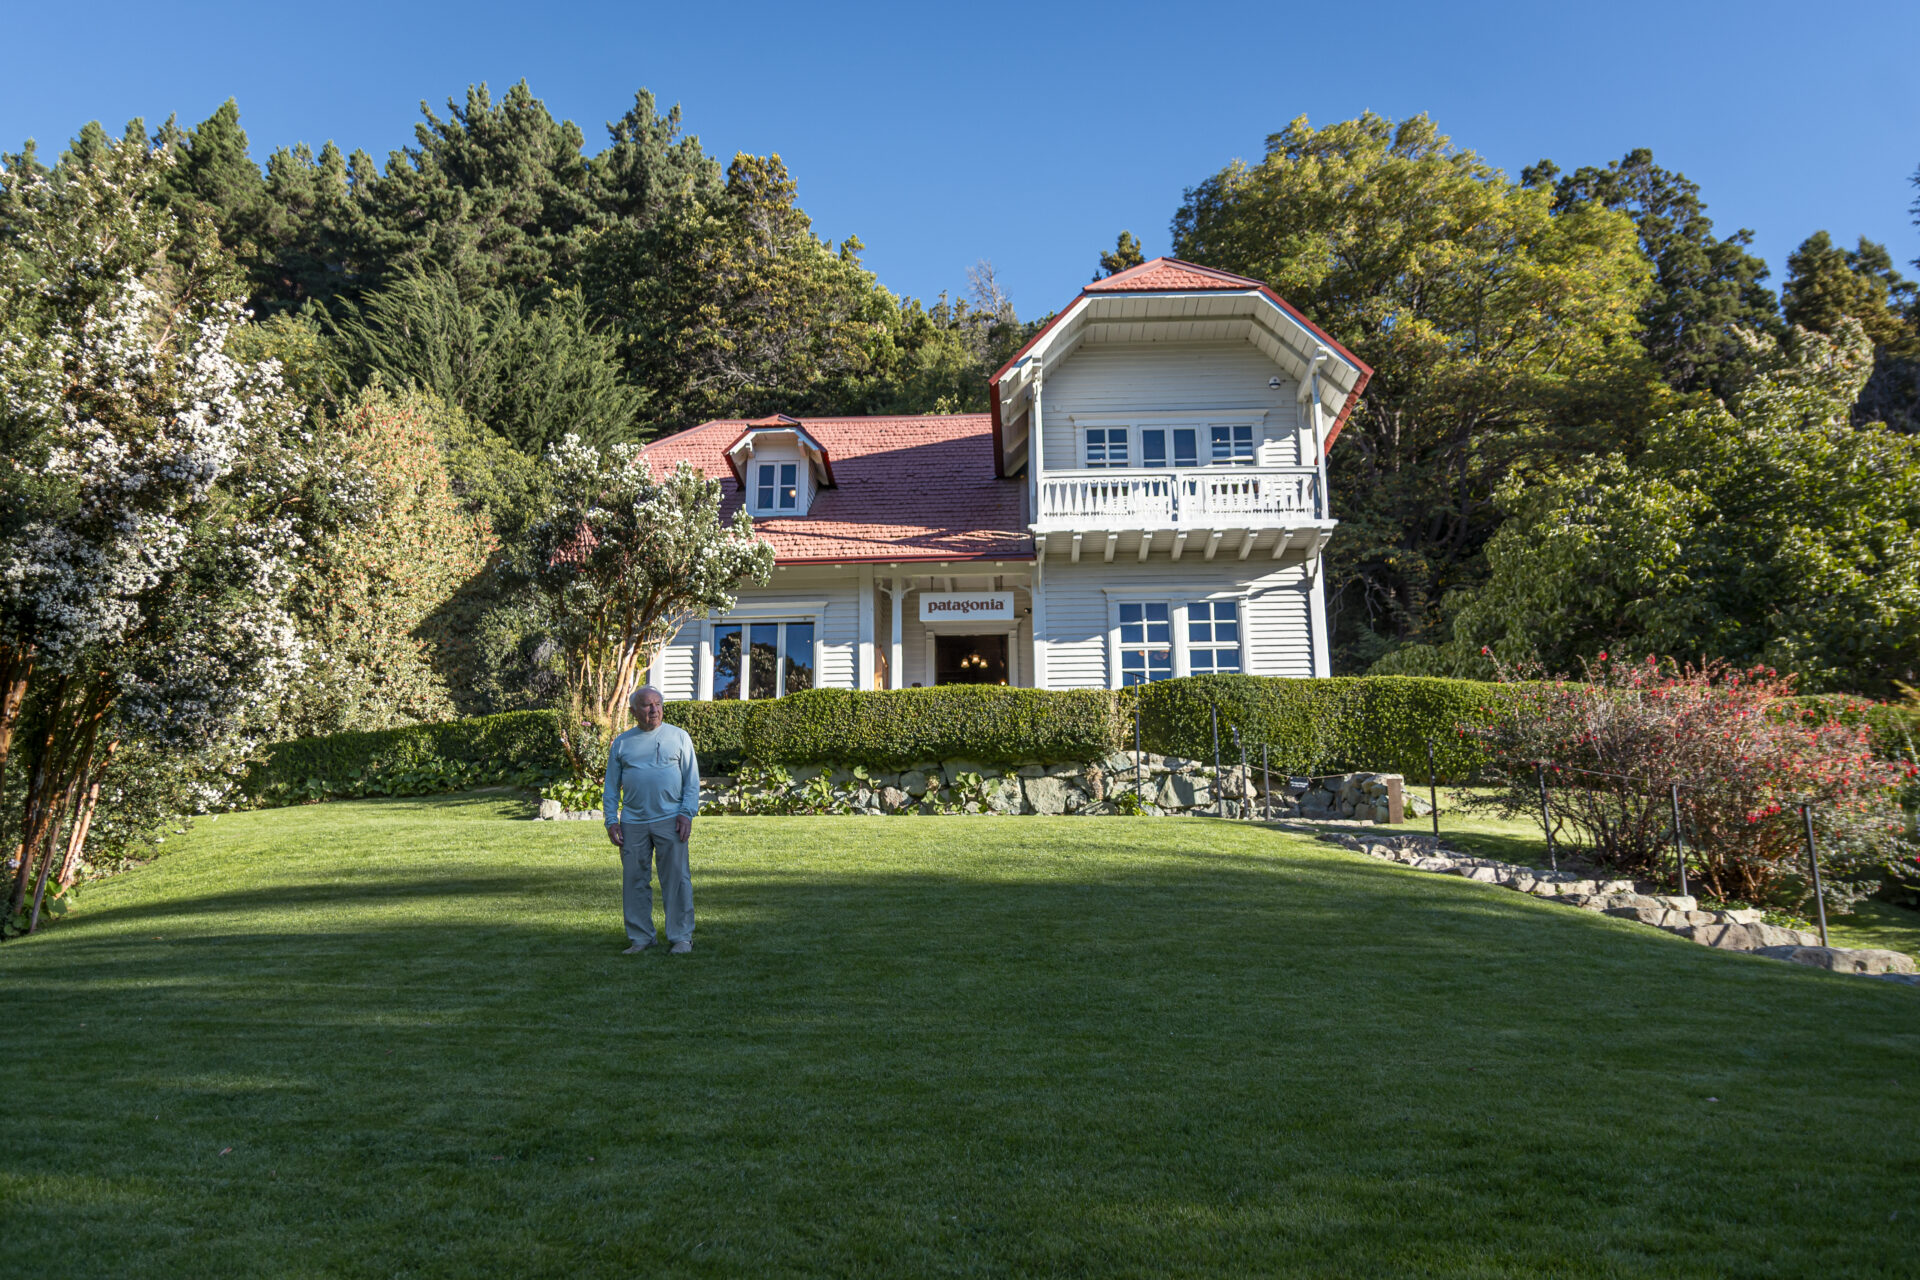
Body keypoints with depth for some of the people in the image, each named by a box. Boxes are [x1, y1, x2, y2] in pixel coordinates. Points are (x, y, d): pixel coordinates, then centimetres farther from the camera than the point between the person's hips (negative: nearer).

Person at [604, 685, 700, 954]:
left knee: (676, 879, -3)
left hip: (670, 820, -2)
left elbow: (692, 779, 5)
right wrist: (611, 820, 4)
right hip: (633, 823, 2)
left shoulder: (678, 737, 8)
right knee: (635, 881, 4)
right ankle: (640, 937, 15)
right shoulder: (621, 743, 13)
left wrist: (687, 813, -5)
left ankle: (681, 937, 6)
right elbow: (611, 787, 15)